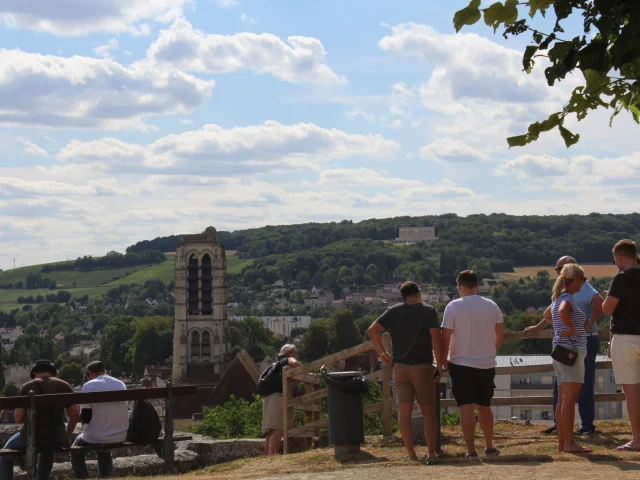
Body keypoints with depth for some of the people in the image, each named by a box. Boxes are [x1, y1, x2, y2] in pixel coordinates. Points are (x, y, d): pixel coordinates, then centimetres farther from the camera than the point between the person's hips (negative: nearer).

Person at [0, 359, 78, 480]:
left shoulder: (27, 387, -1)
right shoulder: (64, 386, 6)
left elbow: (18, 419, -3)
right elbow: (74, 416, 5)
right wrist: (67, 437, 18)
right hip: (55, 439, 3)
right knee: (47, 451, 41)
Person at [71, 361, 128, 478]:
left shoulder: (89, 386, -9)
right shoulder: (121, 384, 7)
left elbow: (85, 418, -10)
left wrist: (81, 413, 12)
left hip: (96, 438, -5)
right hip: (120, 437, 5)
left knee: (76, 451, 25)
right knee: (104, 451, 37)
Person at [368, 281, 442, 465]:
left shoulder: (393, 312, 6)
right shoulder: (428, 311, -3)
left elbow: (372, 329, 1)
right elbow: (436, 338, -11)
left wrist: (382, 352, 7)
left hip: (400, 367, 2)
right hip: (422, 367, -2)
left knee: (404, 412, 4)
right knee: (428, 412, 5)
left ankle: (411, 455, 2)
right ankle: (431, 454, 1)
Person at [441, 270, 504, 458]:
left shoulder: (453, 307, -10)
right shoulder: (492, 306, 3)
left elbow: (446, 337, -11)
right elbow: (500, 334, 12)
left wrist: (444, 359, 1)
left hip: (461, 365, -4)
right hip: (487, 364, 4)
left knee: (466, 408, -4)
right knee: (484, 407, 18)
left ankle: (471, 450, -10)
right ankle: (489, 447, 26)